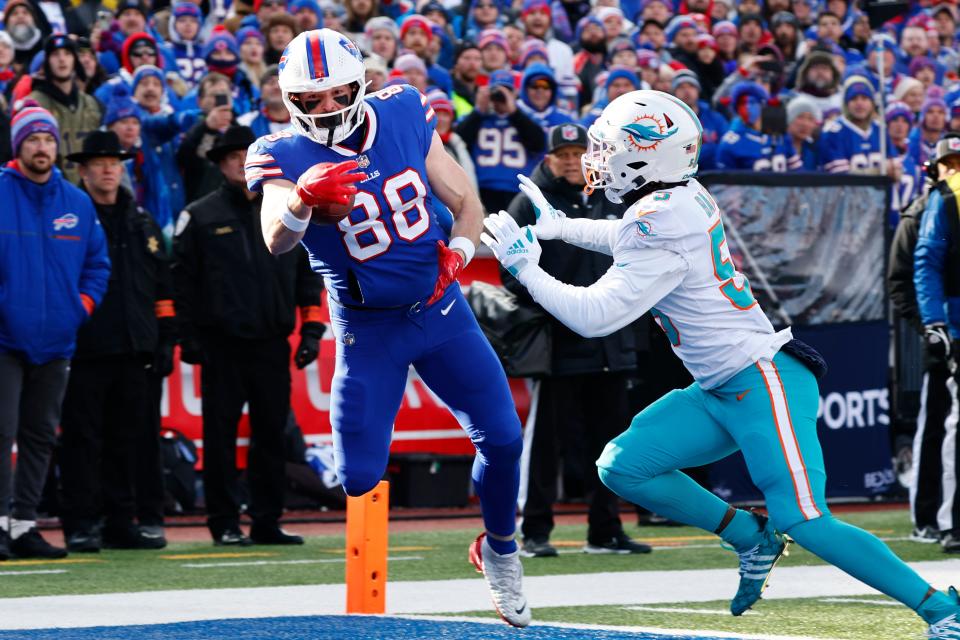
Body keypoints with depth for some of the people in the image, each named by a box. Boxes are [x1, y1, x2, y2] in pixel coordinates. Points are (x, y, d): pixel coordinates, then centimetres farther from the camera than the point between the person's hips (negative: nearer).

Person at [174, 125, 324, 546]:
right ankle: (224, 523, 3)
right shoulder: (200, 216, 2)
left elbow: (308, 272, 15)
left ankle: (267, 522, 11)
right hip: (222, 345, -3)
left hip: (272, 342, 3)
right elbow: (183, 278, 1)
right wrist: (188, 337, -5)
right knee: (220, 434, -2)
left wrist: (312, 328, 7)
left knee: (271, 434, 5)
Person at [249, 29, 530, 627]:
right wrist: (302, 196, -57)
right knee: (359, 476, -11)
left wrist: (458, 254, -16)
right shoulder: (285, 156, -16)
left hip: (439, 305, 3)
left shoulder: (403, 116, -6)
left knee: (502, 438, 1)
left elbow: (466, 202, 4)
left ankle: (499, 549, 27)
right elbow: (277, 240, -36)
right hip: (368, 327, -3)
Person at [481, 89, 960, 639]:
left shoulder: (660, 225, -21)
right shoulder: (684, 198, 6)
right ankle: (750, 538, 12)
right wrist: (557, 227, 33)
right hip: (720, 394, 10)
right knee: (622, 468, 3)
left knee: (806, 524, -16)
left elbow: (594, 317, -21)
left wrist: (523, 265, -10)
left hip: (763, 386, -9)